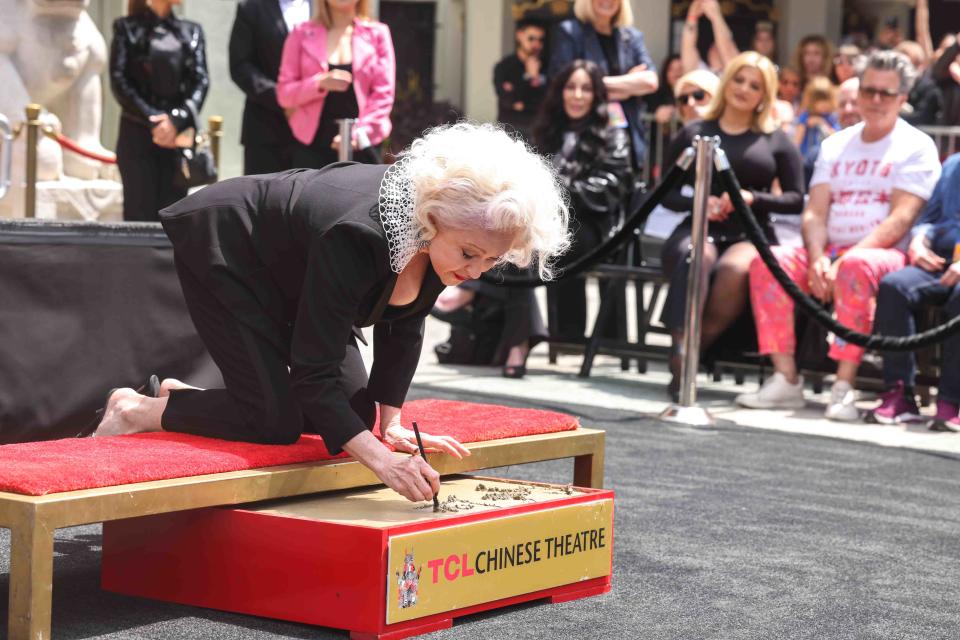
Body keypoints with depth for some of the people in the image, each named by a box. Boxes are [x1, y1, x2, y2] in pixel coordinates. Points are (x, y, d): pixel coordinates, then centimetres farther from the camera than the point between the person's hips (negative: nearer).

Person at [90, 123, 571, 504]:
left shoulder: (446, 234, -20)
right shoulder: (357, 237, -43)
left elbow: (402, 327, -4)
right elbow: (314, 371, -40)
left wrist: (391, 422, -9)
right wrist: (378, 458, -49)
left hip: (289, 276, 8)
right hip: (220, 249, -8)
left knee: (355, 413, 3)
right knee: (276, 421, -19)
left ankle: (183, 395, 20)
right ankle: (135, 411, 3)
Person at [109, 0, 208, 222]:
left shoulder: (191, 31, 14)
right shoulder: (127, 28, 6)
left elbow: (201, 80, 2)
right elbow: (119, 81, -3)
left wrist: (177, 118, -14)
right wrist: (151, 120, -14)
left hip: (179, 135, 3)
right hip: (138, 135, -3)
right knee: (140, 213, -5)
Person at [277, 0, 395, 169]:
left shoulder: (377, 33, 7)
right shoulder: (302, 33, 8)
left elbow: (383, 94, 2)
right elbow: (284, 93, 3)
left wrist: (358, 133, -12)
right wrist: (320, 84, -15)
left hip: (361, 148, 0)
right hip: (312, 146, 0)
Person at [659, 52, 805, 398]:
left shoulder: (776, 141, 15)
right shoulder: (694, 133, 16)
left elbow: (796, 199, 8)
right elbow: (667, 193, 13)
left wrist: (752, 197, -8)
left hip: (751, 235, 0)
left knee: (734, 269, -37)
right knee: (695, 258, -38)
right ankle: (681, 351, -42)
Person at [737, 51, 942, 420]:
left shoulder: (917, 147, 1)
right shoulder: (835, 145, 17)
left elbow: (900, 220, -11)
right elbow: (815, 212, 9)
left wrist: (844, 259, -21)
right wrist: (817, 258, -13)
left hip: (887, 254, -5)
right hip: (830, 251, 5)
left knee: (856, 266, -39)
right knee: (767, 261, -21)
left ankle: (844, 387, -37)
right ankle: (786, 380, -23)